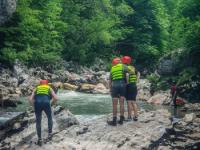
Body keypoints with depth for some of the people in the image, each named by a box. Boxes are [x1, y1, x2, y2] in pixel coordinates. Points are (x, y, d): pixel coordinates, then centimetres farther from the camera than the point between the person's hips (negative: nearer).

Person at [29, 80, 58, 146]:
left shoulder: (36, 89, 29)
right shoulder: (50, 89, 27)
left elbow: (30, 99, 13)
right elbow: (56, 98, 9)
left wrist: (34, 107, 23)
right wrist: (51, 104, 24)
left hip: (37, 103, 1)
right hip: (46, 103, -1)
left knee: (38, 122, 17)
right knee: (49, 118, 28)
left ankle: (39, 139, 16)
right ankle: (50, 134, 25)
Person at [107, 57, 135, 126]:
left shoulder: (112, 69, 18)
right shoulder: (123, 66, 9)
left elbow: (110, 81, 19)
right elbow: (131, 72, 2)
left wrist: (110, 89, 24)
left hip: (114, 85, 1)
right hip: (122, 84, -1)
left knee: (114, 104, -1)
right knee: (121, 103, 4)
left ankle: (114, 121, -4)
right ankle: (121, 120, 5)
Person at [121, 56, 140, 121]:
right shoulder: (133, 68, 11)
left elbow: (127, 74, -26)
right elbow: (138, 73, 16)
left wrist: (127, 82, -13)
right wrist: (136, 80, 9)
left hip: (128, 86, -6)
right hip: (134, 86, 7)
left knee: (129, 102, -3)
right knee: (133, 102, 11)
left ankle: (129, 116, -1)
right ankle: (135, 116, 11)